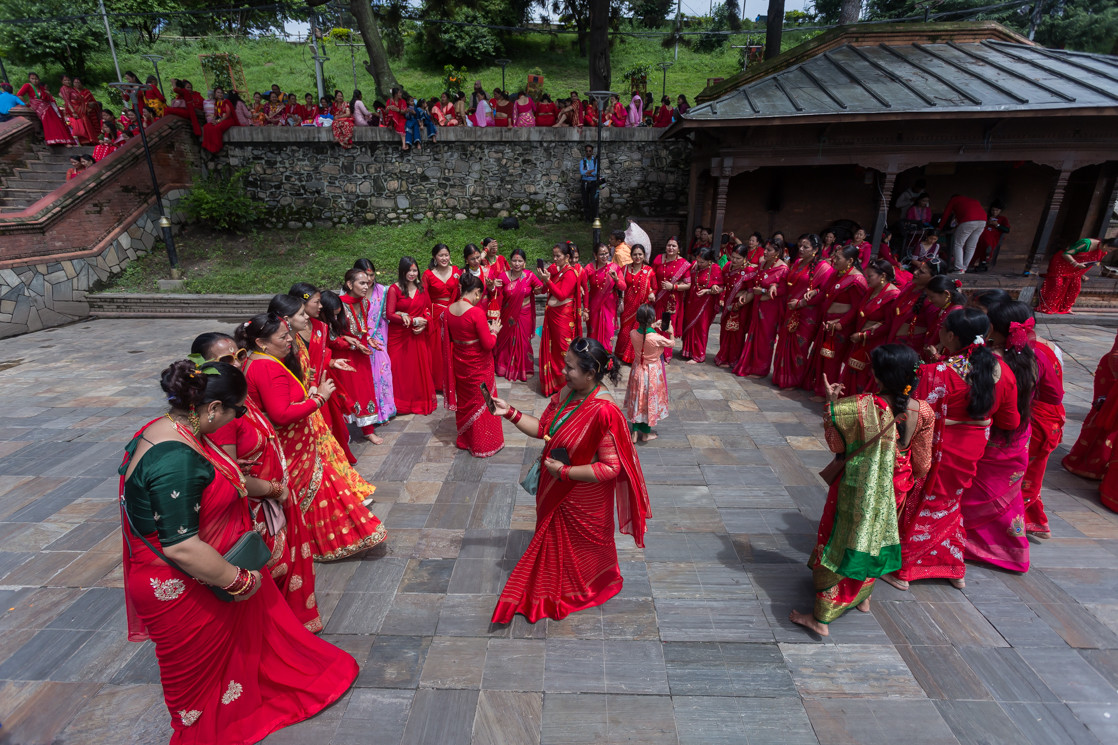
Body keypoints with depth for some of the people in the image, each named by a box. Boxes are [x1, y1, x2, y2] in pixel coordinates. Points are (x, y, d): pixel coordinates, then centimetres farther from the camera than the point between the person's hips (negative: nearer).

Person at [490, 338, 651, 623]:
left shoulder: (604, 412, -33)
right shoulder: (565, 394, -9)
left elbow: (610, 468, -29)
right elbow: (543, 428, 2)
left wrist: (564, 471, -26)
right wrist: (509, 413, -8)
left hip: (582, 500, -7)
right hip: (556, 491, 7)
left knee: (582, 546, 21)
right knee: (553, 540, 28)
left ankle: (581, 591, 51)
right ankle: (551, 590, 55)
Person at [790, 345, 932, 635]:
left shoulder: (860, 406, -26)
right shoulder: (923, 412, -13)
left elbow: (836, 444, -14)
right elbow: (922, 463, -2)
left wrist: (831, 404, -9)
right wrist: (907, 482, 17)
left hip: (857, 489, -4)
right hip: (893, 491, 4)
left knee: (839, 545, 7)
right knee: (872, 539, 26)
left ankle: (821, 617, 15)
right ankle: (863, 597, 47)